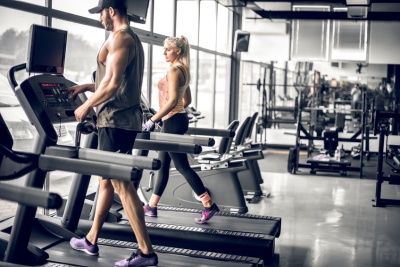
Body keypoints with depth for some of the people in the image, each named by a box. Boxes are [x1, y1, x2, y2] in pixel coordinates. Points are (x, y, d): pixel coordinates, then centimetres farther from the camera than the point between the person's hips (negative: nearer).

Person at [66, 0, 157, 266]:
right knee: (106, 179, 17)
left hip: (116, 120, -11)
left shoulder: (119, 38, -13)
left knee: (121, 184, -8)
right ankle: (91, 240, 29)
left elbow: (113, 83, -21)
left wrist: (86, 106, -10)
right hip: (123, 118, 11)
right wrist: (87, 86, 23)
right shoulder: (132, 38, 20)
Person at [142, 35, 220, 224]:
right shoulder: (184, 70, 15)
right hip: (177, 119, 10)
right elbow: (187, 100, 22)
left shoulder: (173, 70, -14)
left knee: (182, 166, -5)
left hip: (173, 122, -10)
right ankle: (151, 206, 20)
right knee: (162, 164, 13)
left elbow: (172, 100, -24)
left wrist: (152, 120, -23)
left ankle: (209, 205, -3)